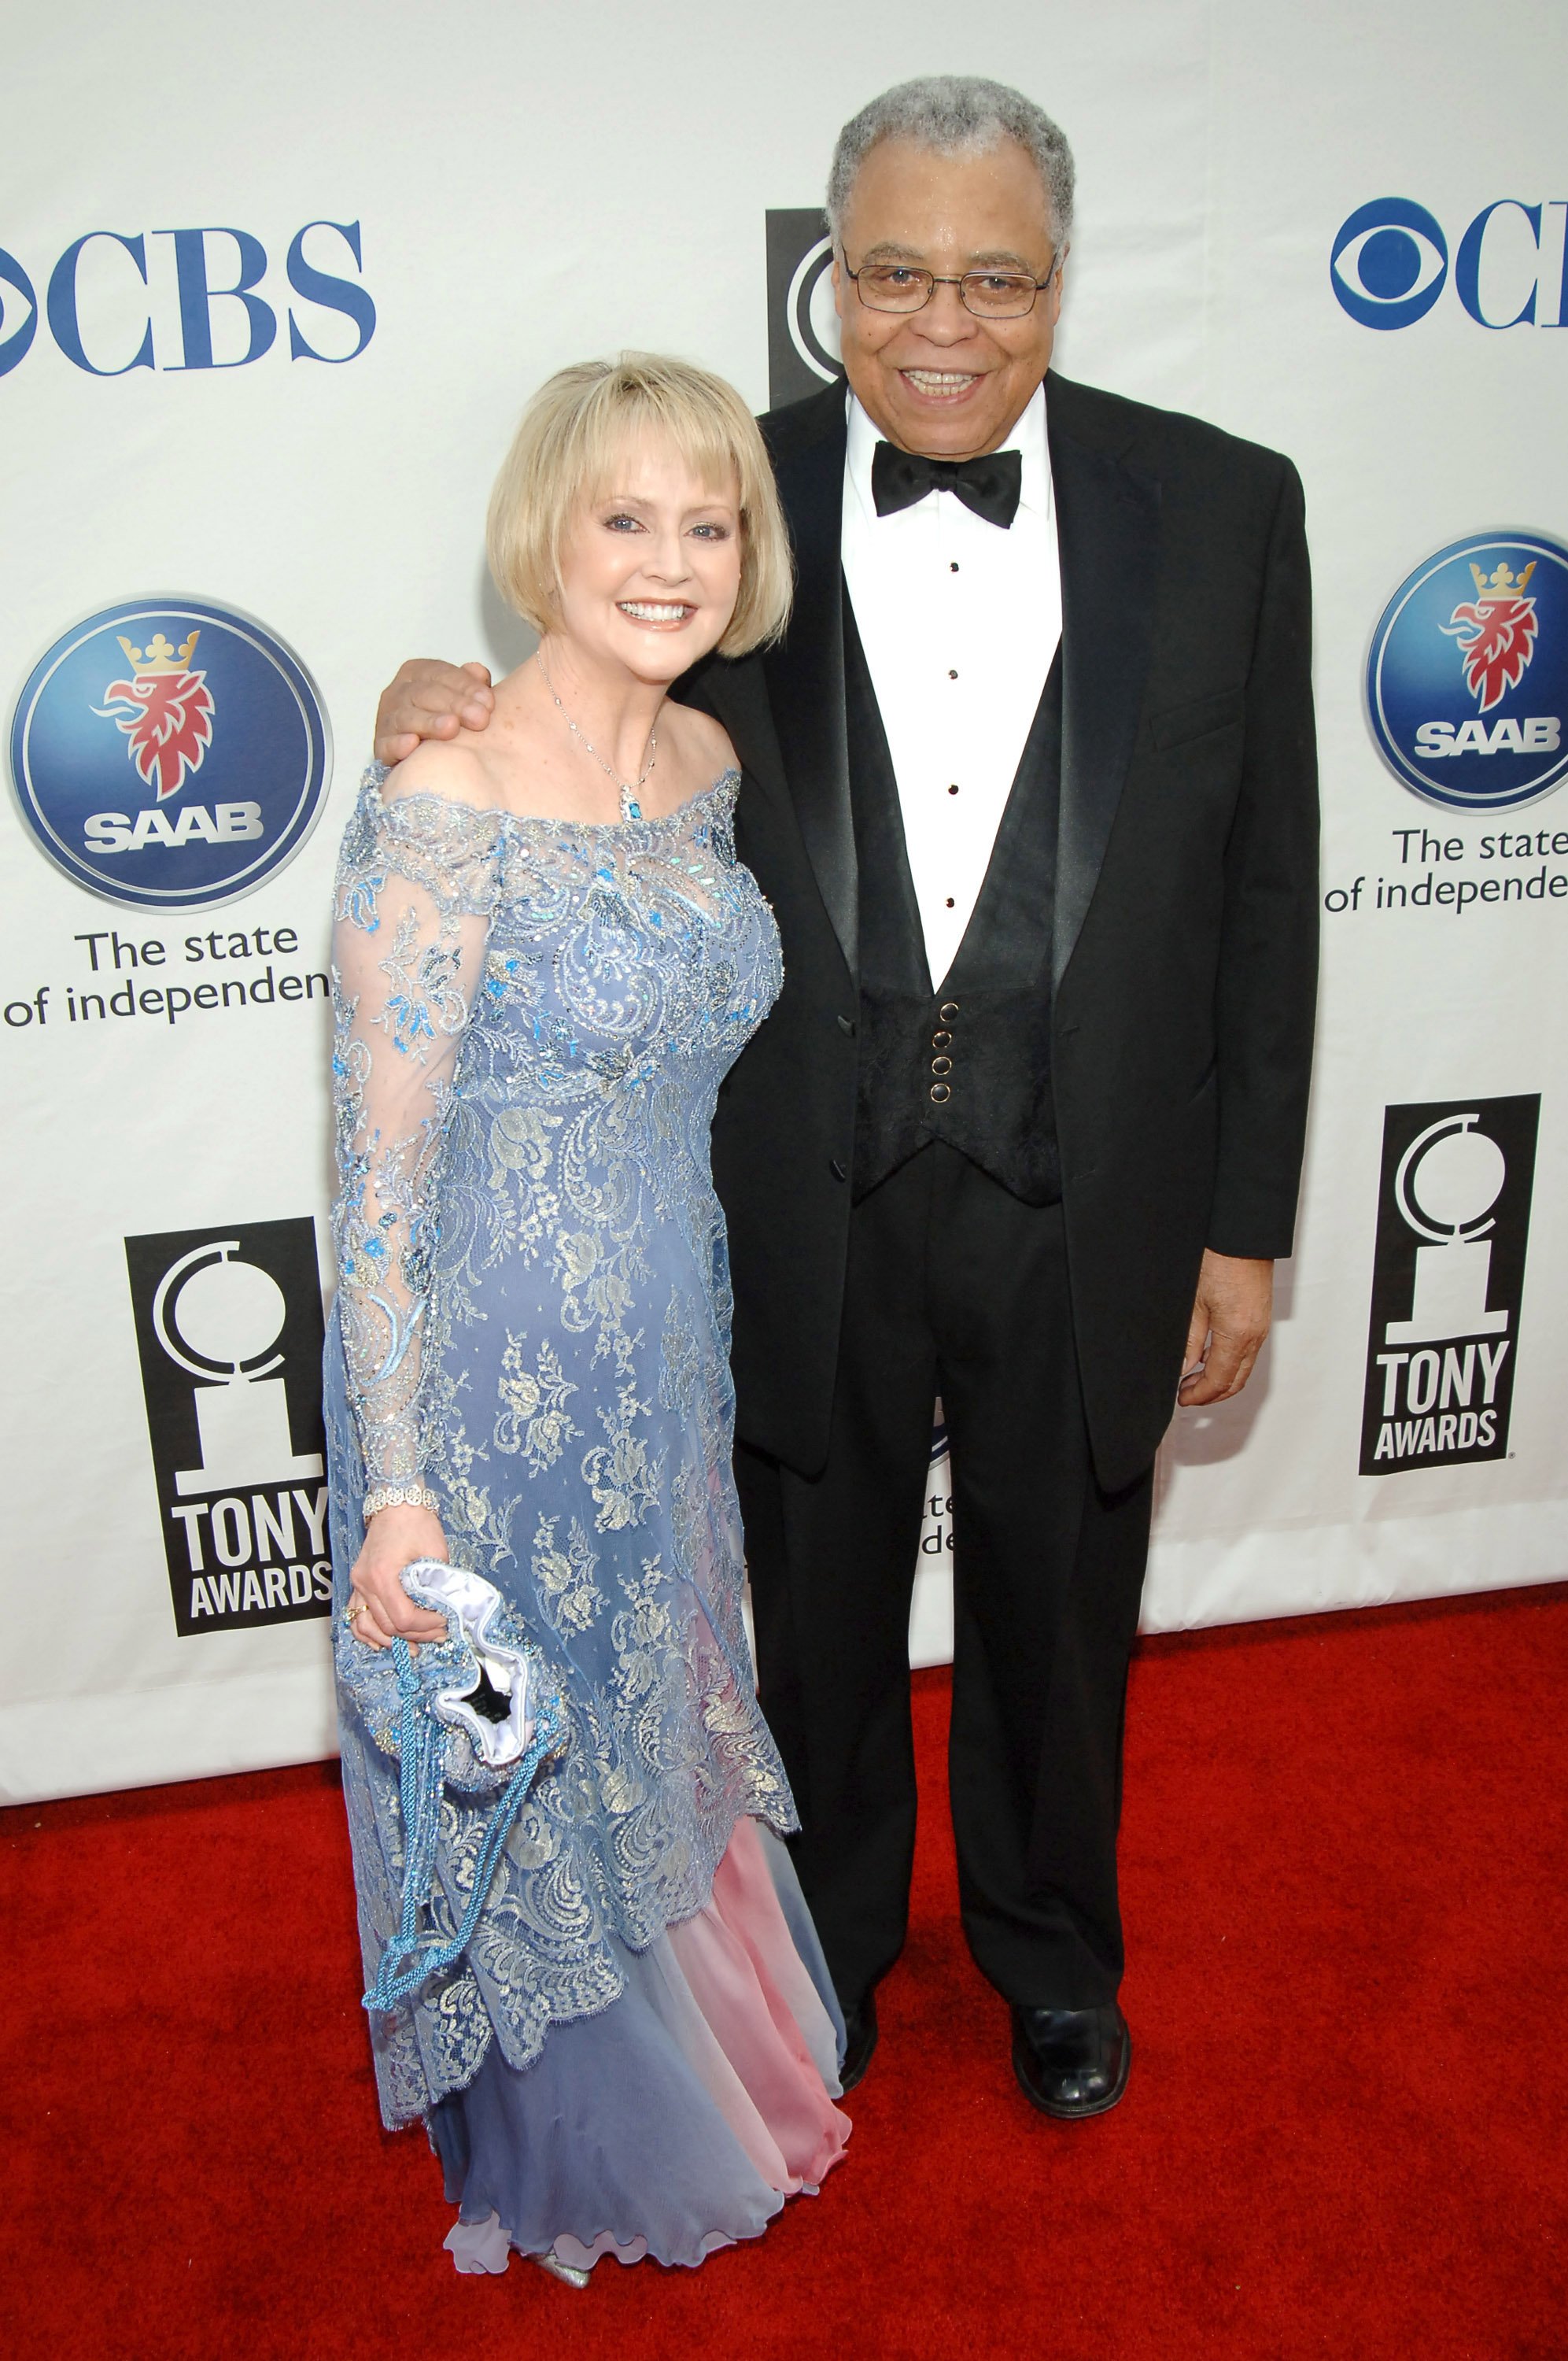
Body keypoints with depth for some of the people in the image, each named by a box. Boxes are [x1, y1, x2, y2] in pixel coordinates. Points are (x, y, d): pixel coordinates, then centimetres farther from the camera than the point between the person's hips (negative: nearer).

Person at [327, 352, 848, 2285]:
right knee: (527, 1770, 16)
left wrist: (690, 1341, 16)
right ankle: (579, 2150, 46)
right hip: (496, 1371, -6)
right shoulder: (441, 804, -22)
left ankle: (702, 2044, 55)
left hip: (669, 1347, 6)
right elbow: (377, 1170, -20)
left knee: (662, 1718, 26)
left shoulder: (707, 764, 0)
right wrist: (394, 1488, -19)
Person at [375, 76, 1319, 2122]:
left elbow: (1264, 891, -2)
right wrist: (455, 719, -17)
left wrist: (1245, 1223, -2)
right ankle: (830, 1936, 50)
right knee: (821, 1612, 20)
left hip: (1089, 1195, 0)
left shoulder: (1221, 509, -4)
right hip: (810, 1198, 0)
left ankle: (1053, 1947, 51)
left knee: (1058, 1610, 20)